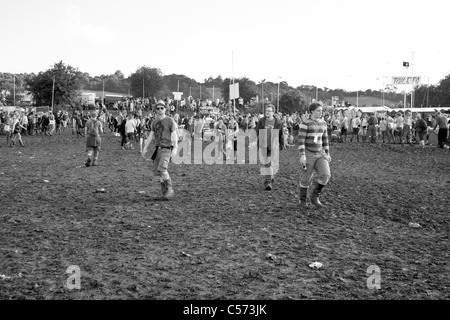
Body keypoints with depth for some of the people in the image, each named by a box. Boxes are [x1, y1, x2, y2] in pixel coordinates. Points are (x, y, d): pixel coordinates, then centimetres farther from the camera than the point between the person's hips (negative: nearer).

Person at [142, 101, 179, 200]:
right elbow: (150, 136, 12)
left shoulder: (170, 120, -4)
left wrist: (175, 148, -20)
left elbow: (174, 135, -8)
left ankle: (169, 190, -8)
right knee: (156, 171, 1)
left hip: (167, 148, -6)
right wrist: (145, 148, 4)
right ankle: (165, 190, 16)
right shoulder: (154, 122, 13)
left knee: (162, 169, -20)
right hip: (158, 148, 6)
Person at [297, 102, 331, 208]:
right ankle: (303, 200, 24)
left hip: (320, 154, 5)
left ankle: (315, 197, 4)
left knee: (326, 175, -12)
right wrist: (302, 155, -24)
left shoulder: (323, 123, 7)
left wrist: (327, 154, 13)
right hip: (308, 154, -5)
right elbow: (301, 140, -17)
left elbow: (325, 139, 14)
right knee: (306, 179, 3)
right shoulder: (305, 124, -13)